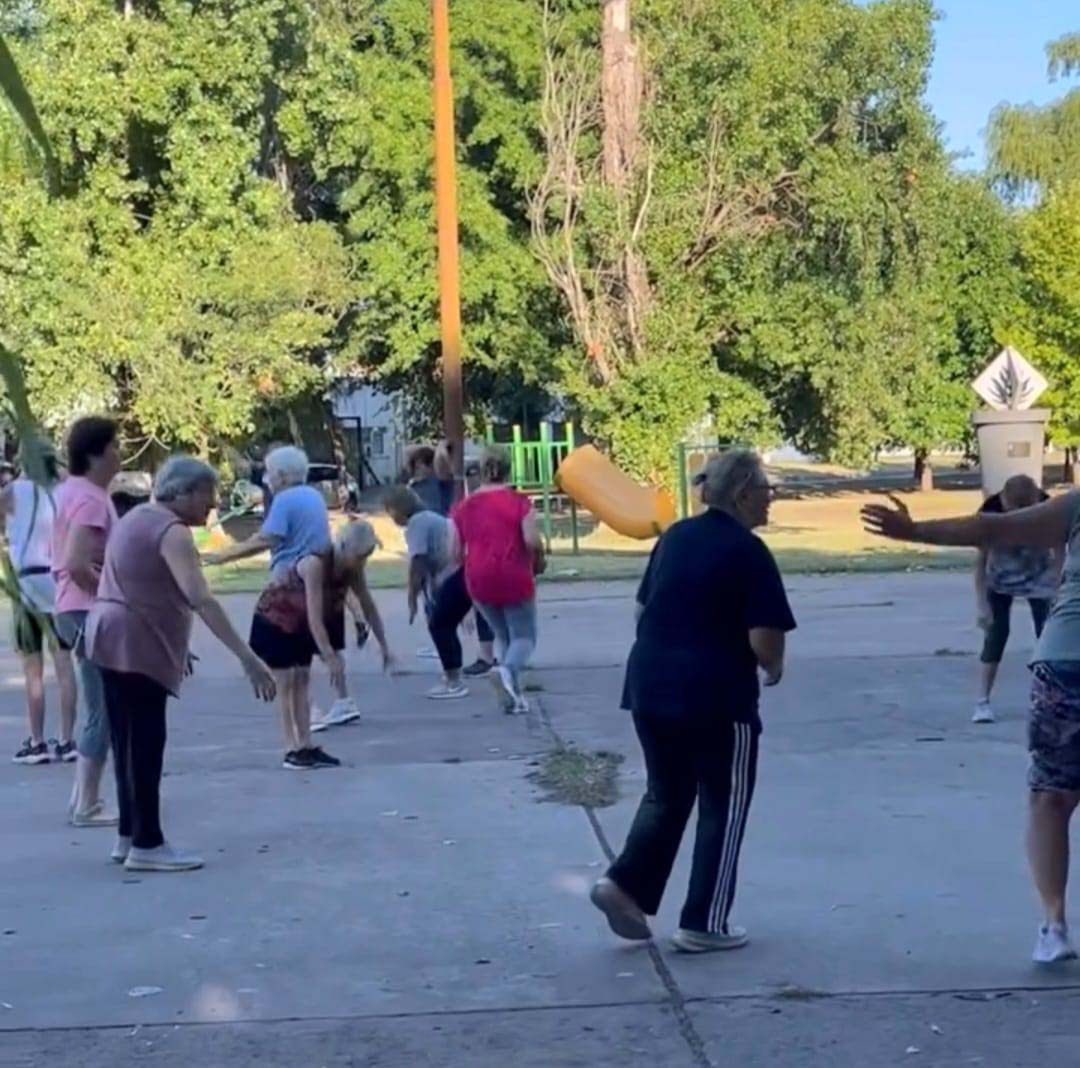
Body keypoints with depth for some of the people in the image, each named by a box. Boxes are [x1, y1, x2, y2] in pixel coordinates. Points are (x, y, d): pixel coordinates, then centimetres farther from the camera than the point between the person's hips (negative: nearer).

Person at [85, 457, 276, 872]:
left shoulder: (137, 517, 15)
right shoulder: (171, 531, -16)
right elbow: (200, 600, -27)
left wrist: (174, 644, 29)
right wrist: (247, 658, -33)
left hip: (111, 638, 10)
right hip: (136, 645, -10)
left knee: (130, 742, 14)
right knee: (146, 743, -6)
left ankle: (129, 836, 20)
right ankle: (146, 845, -3)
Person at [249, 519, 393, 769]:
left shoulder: (352, 569, -15)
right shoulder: (316, 564, -37)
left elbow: (369, 606, -5)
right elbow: (315, 618, -39)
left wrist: (384, 646, -7)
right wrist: (330, 658, -41)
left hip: (301, 622, 7)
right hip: (275, 617, -7)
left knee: (302, 681, 5)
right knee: (286, 684, -7)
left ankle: (306, 746, 5)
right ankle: (292, 751, -6)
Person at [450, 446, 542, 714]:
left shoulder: (463, 507, 5)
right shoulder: (519, 502, -6)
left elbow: (455, 552, 3)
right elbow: (532, 541, -16)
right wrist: (537, 561, 4)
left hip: (478, 582, 4)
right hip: (515, 579, -4)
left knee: (503, 636, 20)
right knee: (524, 637, 7)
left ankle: (515, 696, 13)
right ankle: (507, 669, -25)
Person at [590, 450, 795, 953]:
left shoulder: (675, 537, 10)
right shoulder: (749, 552, -12)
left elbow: (642, 610, 17)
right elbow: (764, 639, -17)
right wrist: (773, 668, 3)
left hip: (649, 686, 7)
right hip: (716, 697, -6)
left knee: (666, 795, 21)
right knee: (723, 807, 8)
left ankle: (625, 883, 6)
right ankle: (704, 923, 12)